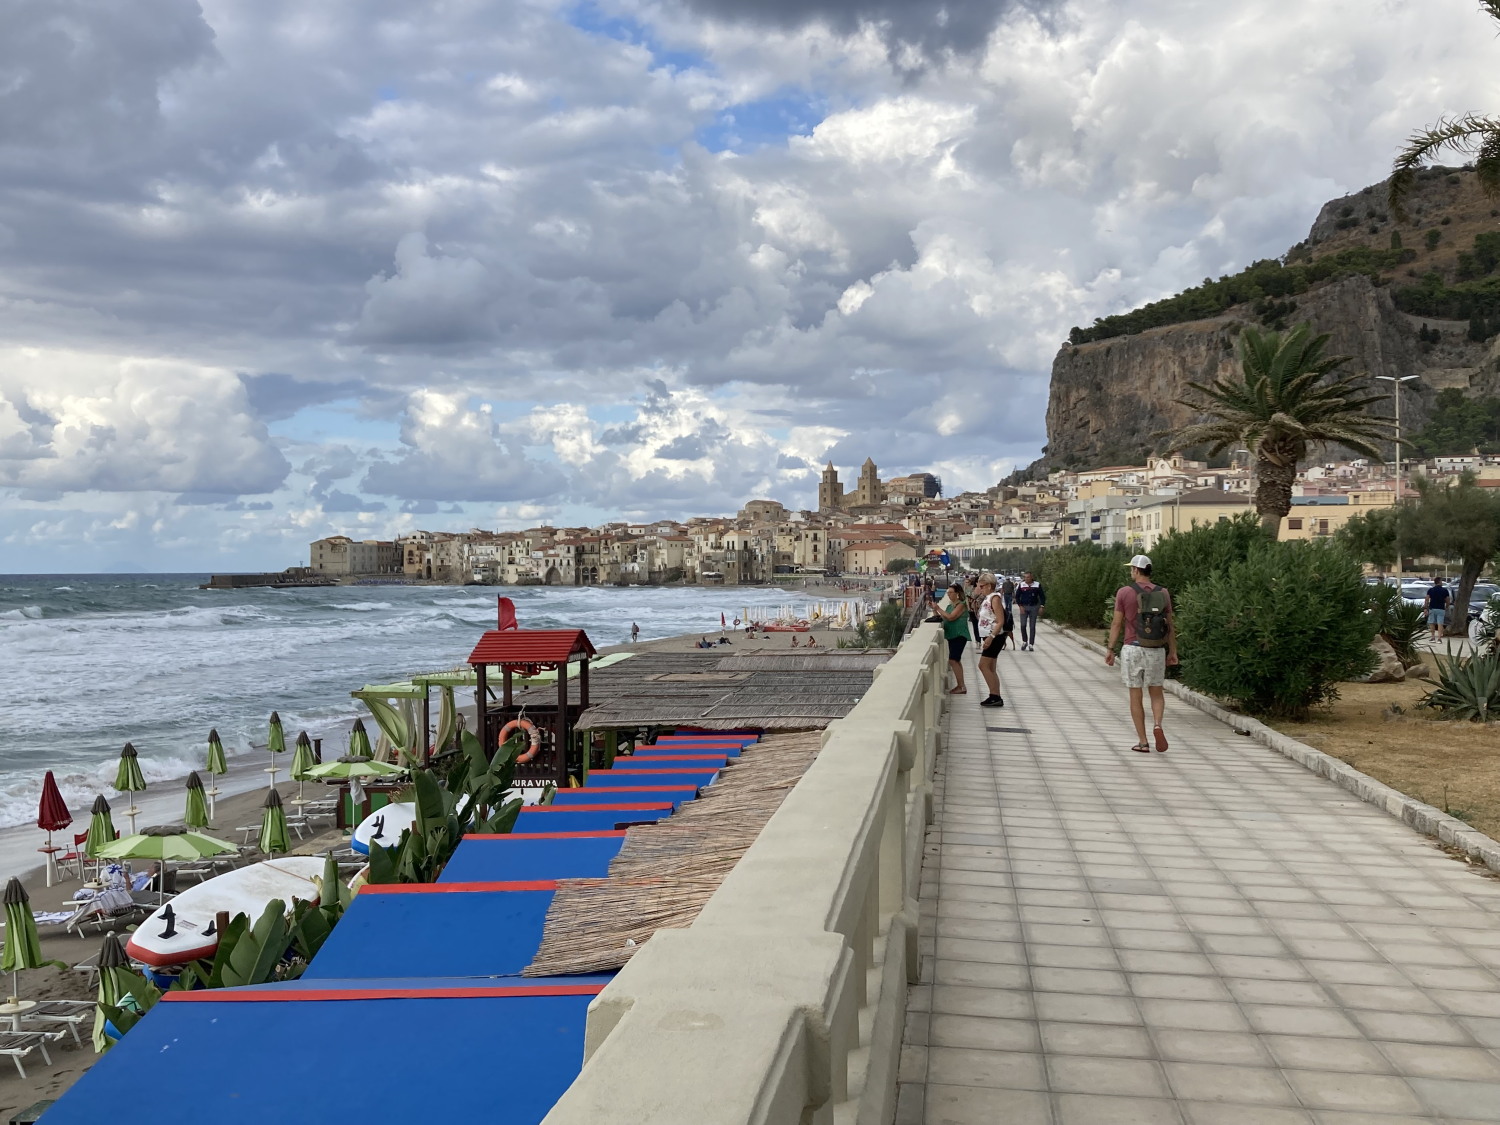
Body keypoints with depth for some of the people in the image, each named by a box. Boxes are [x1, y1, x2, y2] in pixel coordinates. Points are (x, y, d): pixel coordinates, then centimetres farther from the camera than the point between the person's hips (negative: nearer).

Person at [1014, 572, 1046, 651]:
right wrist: (1020, 606, -7)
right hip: (1024, 607, 0)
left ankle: (1031, 644, 7)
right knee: (1023, 625, -8)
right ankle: (1024, 642, 13)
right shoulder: (1021, 585, 1)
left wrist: (1042, 606, -4)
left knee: (1032, 626, 2)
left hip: (1034, 607, 0)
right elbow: (1017, 596, 4)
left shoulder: (1037, 585, 1)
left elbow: (1042, 596, 5)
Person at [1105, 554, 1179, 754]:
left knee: (1135, 696, 6)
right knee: (1157, 693, 16)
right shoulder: (1163, 593, 1)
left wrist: (1110, 650, 2)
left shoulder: (1124, 592, -6)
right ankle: (1157, 725, -12)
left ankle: (1143, 742, 6)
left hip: (1132, 649, -2)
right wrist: (1173, 651, 12)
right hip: (1156, 650, 2)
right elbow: (1170, 624, 4)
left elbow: (1116, 623, -5)